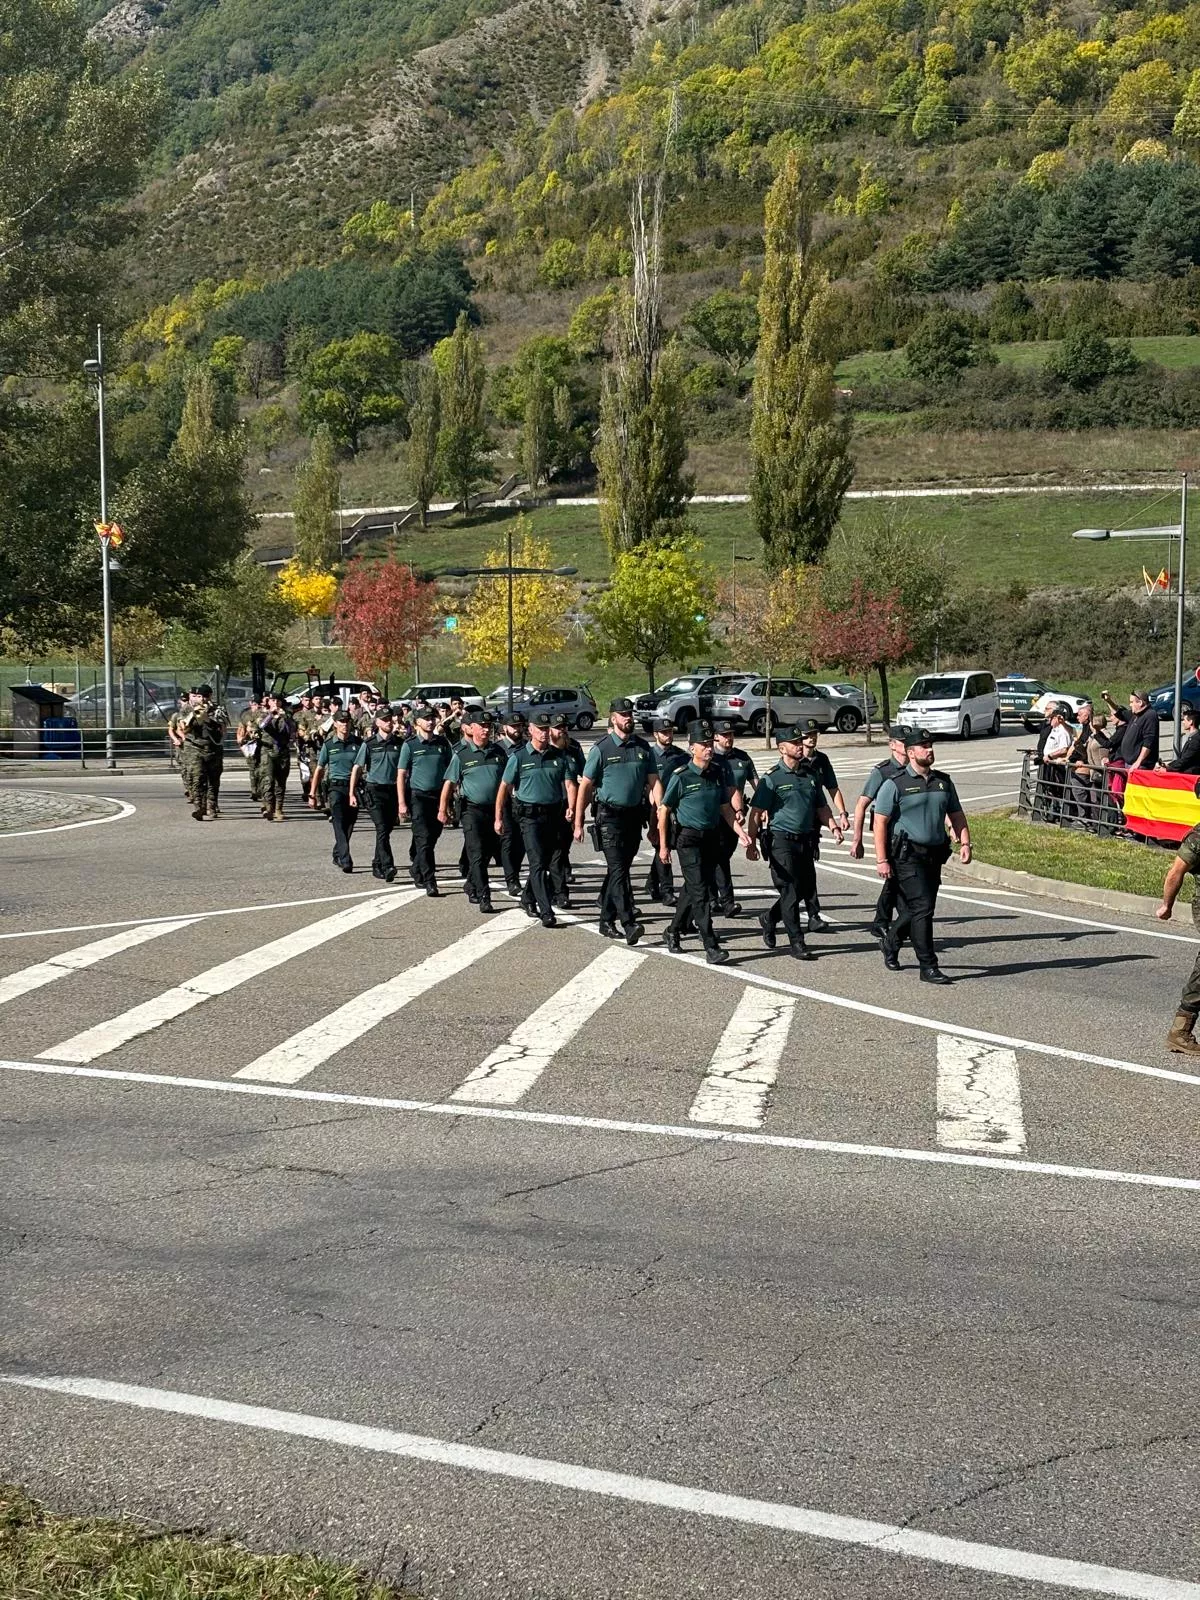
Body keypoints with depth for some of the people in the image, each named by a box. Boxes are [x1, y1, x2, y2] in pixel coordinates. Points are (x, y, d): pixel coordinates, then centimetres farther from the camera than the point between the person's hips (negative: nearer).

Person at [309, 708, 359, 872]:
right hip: (336, 786, -2)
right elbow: (319, 769, 9)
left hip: (354, 787, 2)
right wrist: (312, 794, 7)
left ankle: (337, 856, 28)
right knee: (339, 825, -12)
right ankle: (345, 861, -19)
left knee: (348, 826, 8)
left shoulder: (357, 743, 5)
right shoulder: (329, 745, 4)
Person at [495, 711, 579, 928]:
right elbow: (504, 788, 2)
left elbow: (569, 784, 1)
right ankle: (546, 912, -17)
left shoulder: (560, 756, 7)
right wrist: (498, 818, 0)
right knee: (538, 863, -12)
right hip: (530, 815, -4)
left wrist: (572, 808, -17)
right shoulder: (519, 757, -1)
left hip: (553, 815, 4)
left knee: (544, 862, 15)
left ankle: (529, 898, 37)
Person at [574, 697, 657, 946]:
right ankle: (629, 924, -21)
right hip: (610, 816, -5)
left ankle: (607, 920, 23)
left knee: (620, 869, 12)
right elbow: (585, 786, -3)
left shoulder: (642, 747, 7)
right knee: (618, 869, -13)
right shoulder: (601, 748, -5)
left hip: (634, 815, 5)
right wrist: (578, 822, -5)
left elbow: (654, 782, 7)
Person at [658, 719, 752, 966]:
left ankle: (673, 932, 35)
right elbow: (664, 810, -5)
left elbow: (725, 807, 13)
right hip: (689, 839, -6)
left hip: (711, 837, 6)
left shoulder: (718, 772, 4)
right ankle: (711, 948, -11)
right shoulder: (681, 777, -12)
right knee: (700, 892, -10)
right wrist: (663, 846, -5)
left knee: (693, 889, 17)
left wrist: (741, 832, 2)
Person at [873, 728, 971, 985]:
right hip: (908, 856, -6)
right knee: (923, 908, -12)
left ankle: (891, 944, 38)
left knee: (913, 909, 13)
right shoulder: (895, 784, -6)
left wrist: (964, 843, 2)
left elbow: (957, 815, 19)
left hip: (935, 855, 6)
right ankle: (928, 967, -8)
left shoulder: (943, 782, 12)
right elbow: (880, 822, -8)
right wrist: (881, 860, -14)